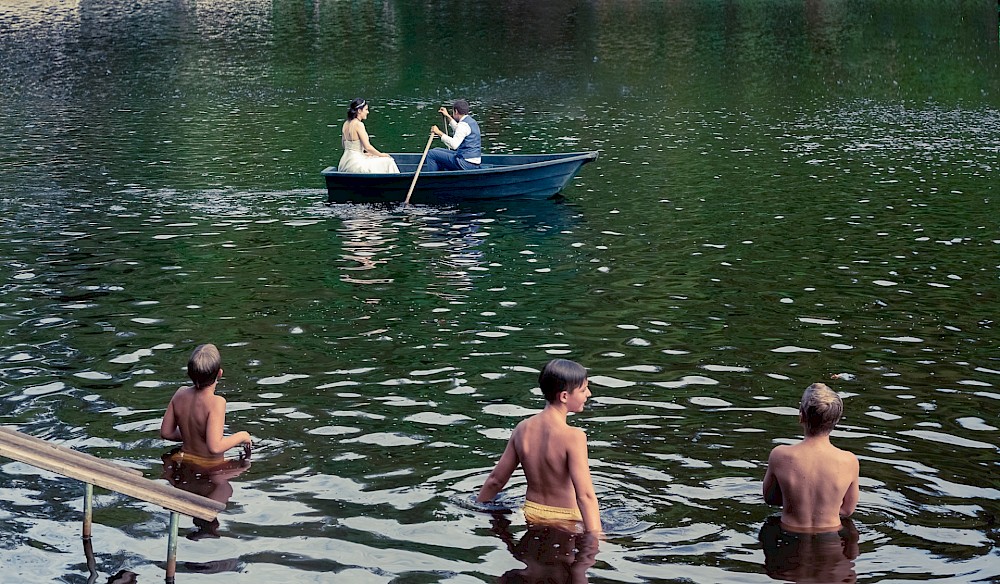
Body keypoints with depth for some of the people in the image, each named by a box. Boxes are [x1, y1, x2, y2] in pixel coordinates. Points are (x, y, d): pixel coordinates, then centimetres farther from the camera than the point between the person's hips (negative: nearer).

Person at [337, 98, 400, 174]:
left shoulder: (346, 124, 10)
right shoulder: (359, 124, -15)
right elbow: (367, 147, -17)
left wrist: (363, 154, 21)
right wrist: (381, 155, -1)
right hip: (355, 164, -9)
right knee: (387, 162, -1)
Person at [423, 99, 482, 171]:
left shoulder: (464, 124, -18)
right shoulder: (472, 121, 14)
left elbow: (454, 144, -30)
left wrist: (439, 133, -23)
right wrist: (448, 116, 41)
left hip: (466, 164, -10)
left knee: (432, 154, -8)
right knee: (436, 151, 24)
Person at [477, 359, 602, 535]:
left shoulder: (522, 429, 2)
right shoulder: (573, 437, -17)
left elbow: (495, 481, 12)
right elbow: (585, 495, -25)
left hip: (530, 514, 7)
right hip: (564, 520, -7)